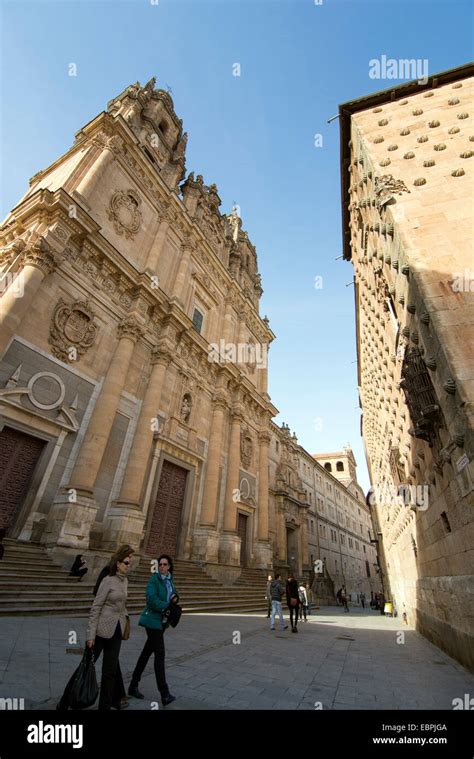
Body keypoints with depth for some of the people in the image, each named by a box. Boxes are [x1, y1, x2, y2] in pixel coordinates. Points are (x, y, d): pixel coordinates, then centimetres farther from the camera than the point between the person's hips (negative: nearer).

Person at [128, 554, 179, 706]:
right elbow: (152, 600, -26)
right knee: (160, 654, -7)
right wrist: (167, 605, -15)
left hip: (162, 621, 7)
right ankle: (164, 694, 0)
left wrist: (176, 597, -6)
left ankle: (133, 686, 31)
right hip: (153, 620, -7)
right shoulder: (154, 579, -17)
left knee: (147, 652, 17)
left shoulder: (169, 579, 5)